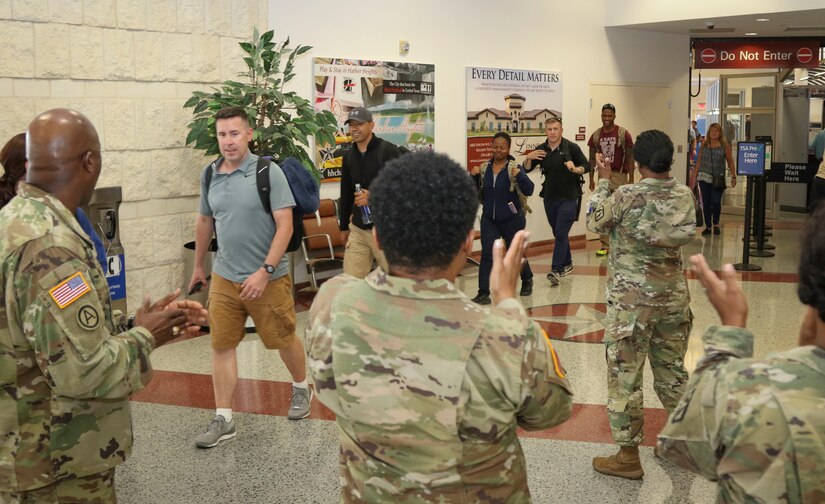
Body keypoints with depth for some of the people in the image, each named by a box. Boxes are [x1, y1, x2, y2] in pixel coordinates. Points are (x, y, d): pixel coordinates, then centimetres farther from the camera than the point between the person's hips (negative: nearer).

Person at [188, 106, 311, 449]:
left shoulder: (268, 172, -12)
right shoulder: (210, 175, 4)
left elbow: (285, 225, -15)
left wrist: (265, 271, -21)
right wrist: (198, 266, 23)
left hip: (268, 278, -4)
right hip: (224, 278, 4)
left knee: (284, 340, 11)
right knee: (221, 346, 3)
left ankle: (301, 388, 38)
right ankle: (223, 420, 13)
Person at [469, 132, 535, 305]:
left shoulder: (514, 168, -12)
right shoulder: (485, 168, 0)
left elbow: (529, 190, -19)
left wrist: (519, 175, -35)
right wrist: (473, 176, -10)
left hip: (511, 219, -2)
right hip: (489, 219, 3)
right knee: (487, 254, -7)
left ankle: (527, 280, 42)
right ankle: (484, 293, -5)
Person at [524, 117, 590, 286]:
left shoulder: (571, 147, -6)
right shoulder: (541, 150, 5)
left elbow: (587, 166, -2)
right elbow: (527, 169, 7)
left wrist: (576, 169, -23)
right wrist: (528, 158, -13)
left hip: (568, 197, -5)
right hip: (550, 197, 5)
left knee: (561, 233, -12)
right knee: (558, 233, 15)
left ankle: (556, 270, -15)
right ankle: (567, 264, 33)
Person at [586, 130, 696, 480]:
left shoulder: (624, 197, -16)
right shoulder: (685, 196, -3)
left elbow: (594, 221, 2)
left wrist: (603, 181, 11)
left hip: (631, 301, -5)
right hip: (673, 296, 5)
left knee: (625, 375, 3)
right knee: (672, 370, 19)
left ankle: (628, 457, 10)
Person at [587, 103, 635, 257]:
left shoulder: (624, 134, -8)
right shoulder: (596, 135, 3)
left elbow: (630, 157, -5)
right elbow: (592, 158, 10)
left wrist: (631, 179, -8)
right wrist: (591, 179, 7)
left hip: (619, 175, -4)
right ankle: (605, 245, 10)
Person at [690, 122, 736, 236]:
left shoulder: (725, 145, 0)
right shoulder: (704, 144, 7)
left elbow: (730, 162, 2)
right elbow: (698, 161, 10)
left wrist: (733, 176, -2)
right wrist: (694, 176, 8)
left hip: (718, 179, -2)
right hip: (704, 177, 2)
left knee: (716, 202, -8)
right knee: (706, 203, 3)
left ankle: (716, 224, 15)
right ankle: (708, 227, 14)